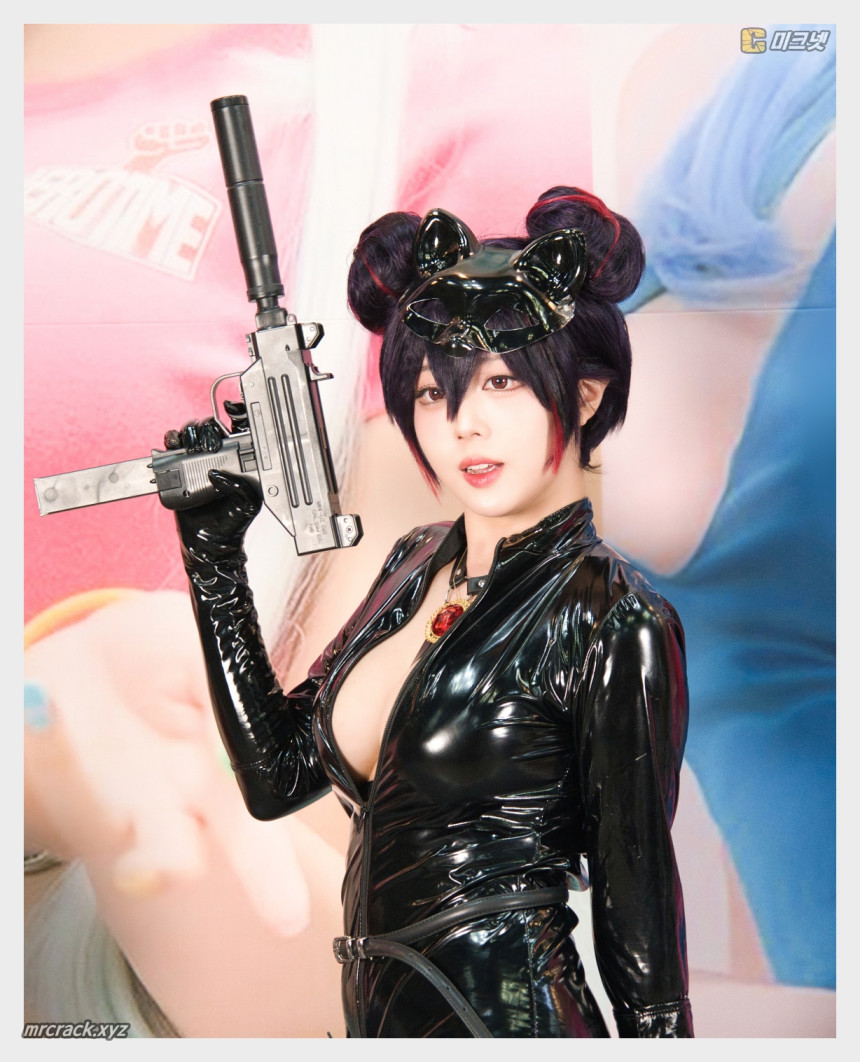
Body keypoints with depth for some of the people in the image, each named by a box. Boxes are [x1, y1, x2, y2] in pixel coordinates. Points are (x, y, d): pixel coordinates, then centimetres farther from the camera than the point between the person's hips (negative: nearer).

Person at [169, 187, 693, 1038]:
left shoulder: (608, 620, -19)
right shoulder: (417, 565, 0)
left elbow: (638, 915, -14)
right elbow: (276, 774, 1)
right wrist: (213, 553, -1)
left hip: (503, 1016, -7)